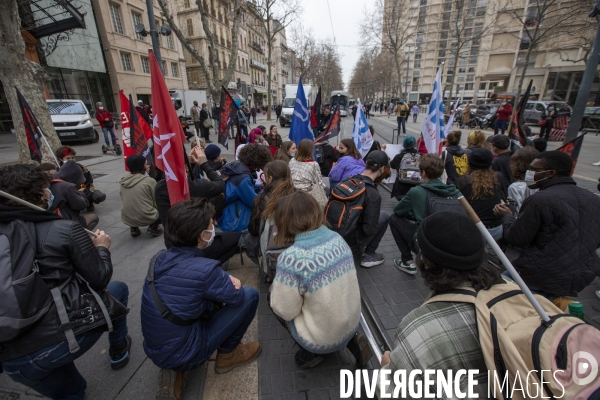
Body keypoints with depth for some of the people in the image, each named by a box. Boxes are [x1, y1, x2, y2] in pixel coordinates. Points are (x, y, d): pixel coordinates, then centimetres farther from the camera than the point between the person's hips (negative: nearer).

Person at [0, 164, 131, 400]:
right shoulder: (67, 230, -10)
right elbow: (99, 279, -3)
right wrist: (102, 248, 14)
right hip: (70, 334, -5)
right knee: (118, 289, 27)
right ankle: (118, 351, 40)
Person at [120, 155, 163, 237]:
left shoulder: (123, 181, 6)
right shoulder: (150, 181, -11)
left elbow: (124, 200, 17)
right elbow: (157, 202, -3)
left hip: (126, 219, 6)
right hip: (146, 218, -6)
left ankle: (133, 228, 16)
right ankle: (153, 227, 0)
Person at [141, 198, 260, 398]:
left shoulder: (159, 258, -5)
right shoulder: (204, 269, -27)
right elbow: (237, 297, -10)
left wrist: (224, 281, -3)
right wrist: (232, 283, 9)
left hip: (154, 350, 7)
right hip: (181, 355, -6)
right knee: (249, 295, -6)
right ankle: (227, 354, 15)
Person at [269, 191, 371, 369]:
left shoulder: (291, 257, -27)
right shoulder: (337, 238, -7)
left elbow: (285, 311, -15)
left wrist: (277, 285, 3)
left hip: (323, 339, -5)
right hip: (351, 325, 5)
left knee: (272, 293, 13)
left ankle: (309, 353, 10)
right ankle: (351, 340, 15)